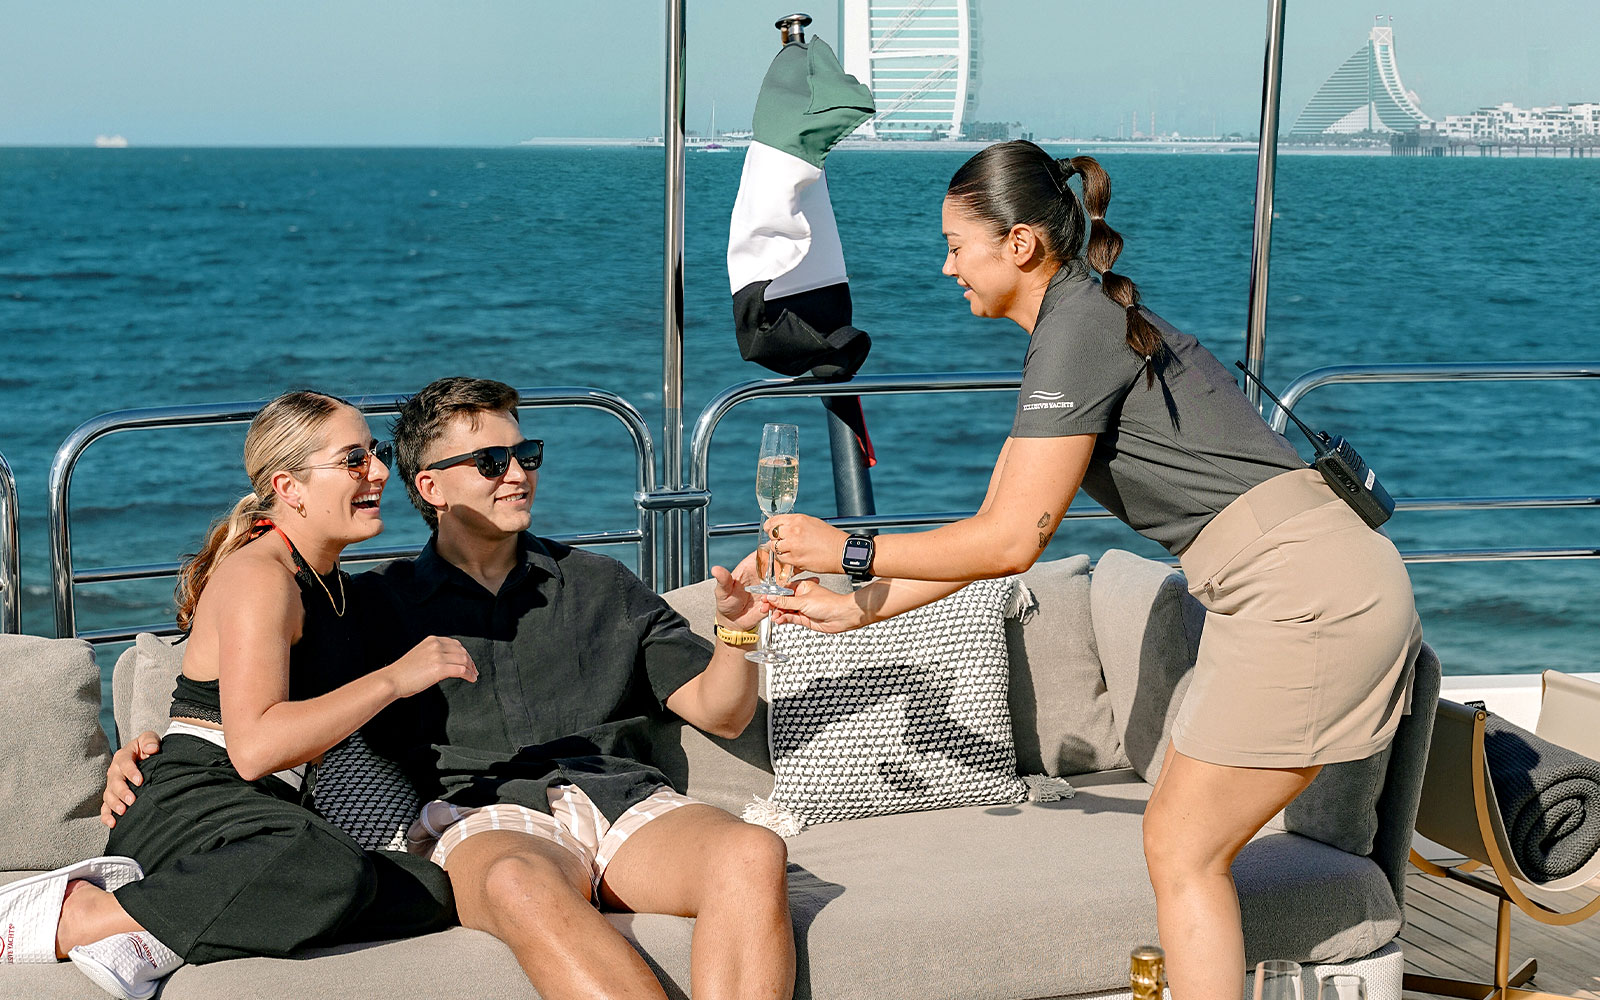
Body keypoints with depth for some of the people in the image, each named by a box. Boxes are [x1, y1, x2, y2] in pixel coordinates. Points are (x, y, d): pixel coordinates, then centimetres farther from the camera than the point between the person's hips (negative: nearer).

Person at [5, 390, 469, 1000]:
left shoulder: (325, 580, 22)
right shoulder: (260, 577, -8)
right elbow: (253, 747, -23)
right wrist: (394, 678, -19)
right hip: (184, 807, -9)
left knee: (434, 893, -17)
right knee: (333, 872, -40)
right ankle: (79, 917, -27)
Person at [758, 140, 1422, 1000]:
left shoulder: (1078, 331, -13)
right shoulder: (1070, 332, 17)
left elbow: (1012, 543, -15)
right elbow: (995, 526, 19)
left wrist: (851, 551, -4)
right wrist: (856, 609, 17)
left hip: (1308, 594, -9)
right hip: (1308, 590, 9)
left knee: (1181, 847, -3)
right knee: (1180, 837, 12)